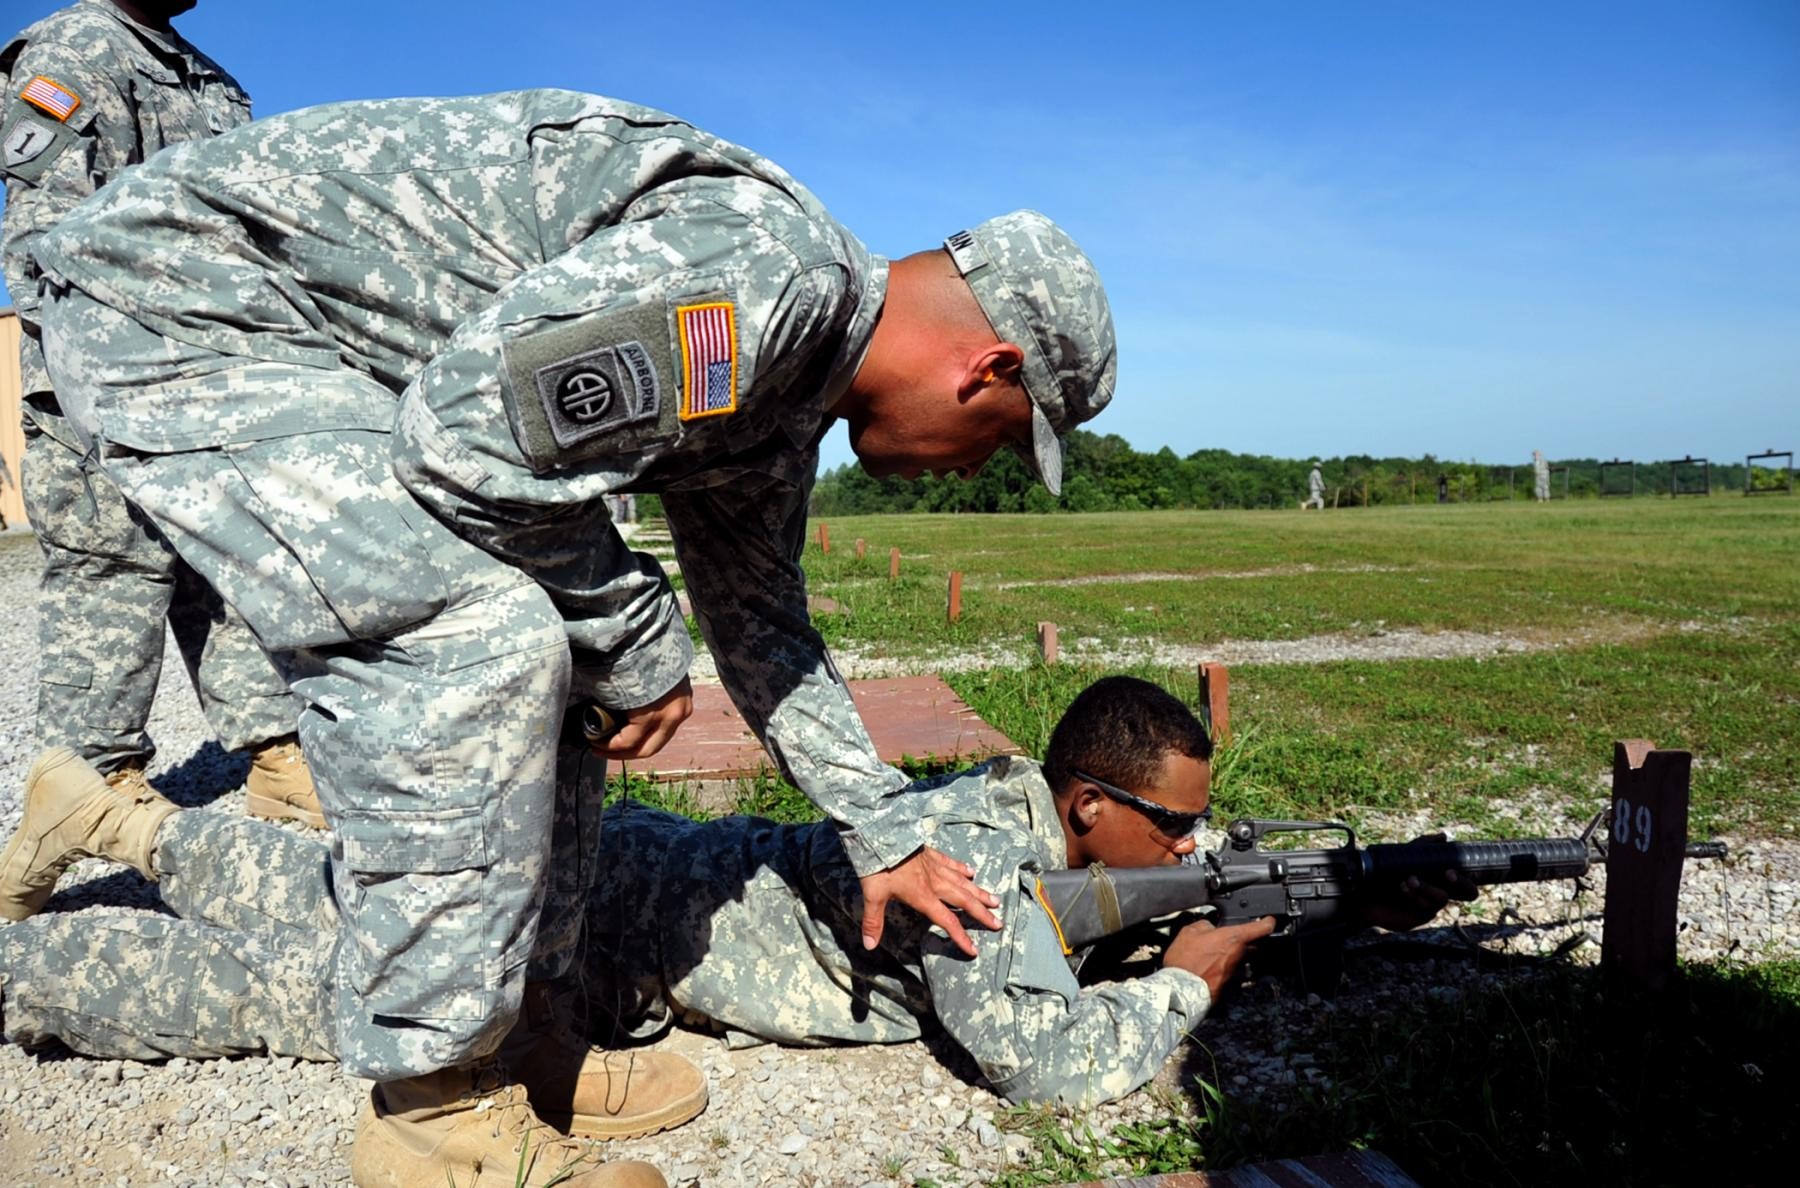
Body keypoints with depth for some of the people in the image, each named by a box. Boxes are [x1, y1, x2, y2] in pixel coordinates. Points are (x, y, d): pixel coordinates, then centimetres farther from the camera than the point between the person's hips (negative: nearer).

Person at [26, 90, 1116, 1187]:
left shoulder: (783, 409, 7)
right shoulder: (761, 264, -25)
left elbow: (762, 622, 16)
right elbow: (476, 438, -29)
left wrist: (886, 838, 21)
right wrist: (643, 649, -15)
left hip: (328, 359, 10)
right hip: (186, 298, -10)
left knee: (552, 654, 4)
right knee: (480, 641, -22)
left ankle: (519, 1024, 14)